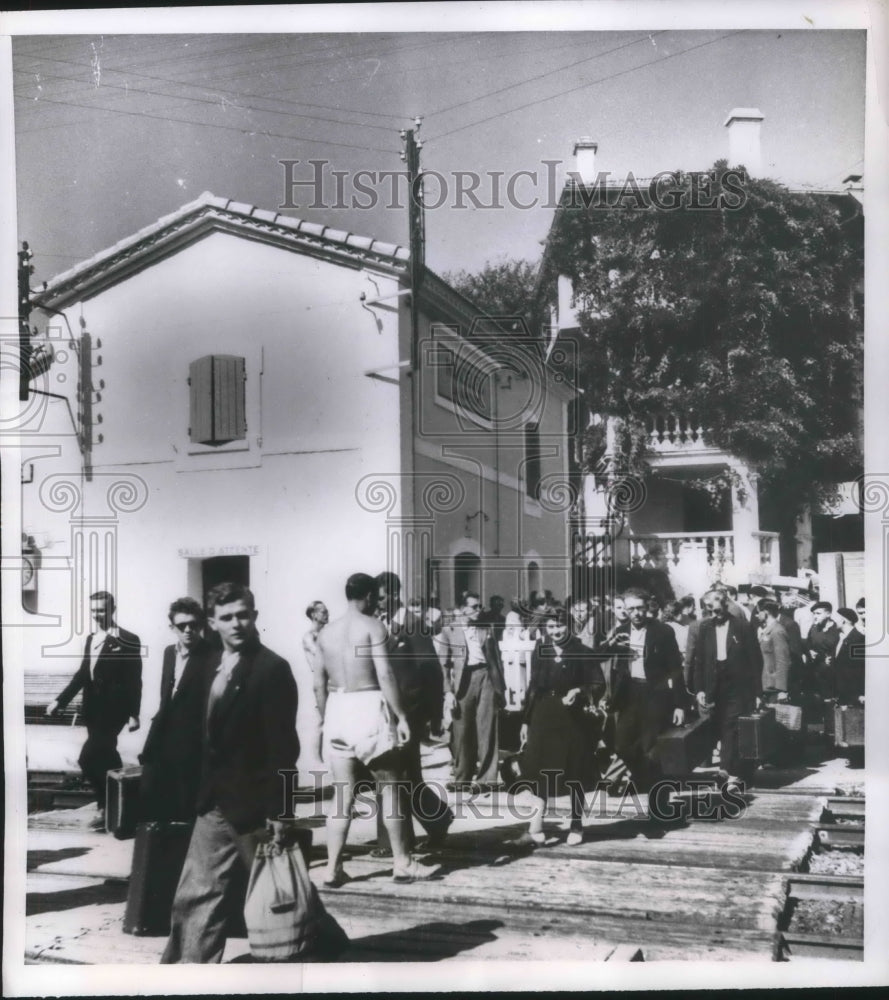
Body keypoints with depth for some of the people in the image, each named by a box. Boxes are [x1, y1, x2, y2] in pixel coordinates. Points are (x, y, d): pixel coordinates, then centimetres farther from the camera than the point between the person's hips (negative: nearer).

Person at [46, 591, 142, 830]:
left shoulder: (128, 640, -9)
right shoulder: (91, 639, 12)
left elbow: (134, 680, -11)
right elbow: (82, 673, 17)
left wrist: (134, 714, -14)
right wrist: (60, 701, 12)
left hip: (113, 710, -7)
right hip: (93, 710, 7)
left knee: (87, 758, -15)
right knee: (103, 759, 11)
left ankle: (106, 808, -3)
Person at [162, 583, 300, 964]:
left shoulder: (272, 668, -15)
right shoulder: (213, 663, 9)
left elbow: (283, 746, -18)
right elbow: (209, 735, 13)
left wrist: (278, 811, -20)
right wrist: (202, 791, 11)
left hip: (254, 806, -7)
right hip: (215, 804, 7)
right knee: (196, 897, 9)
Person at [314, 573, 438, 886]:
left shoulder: (327, 632, 11)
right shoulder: (373, 626, -6)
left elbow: (319, 685, 12)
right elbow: (385, 676, -14)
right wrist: (401, 716, -11)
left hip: (337, 709, 5)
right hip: (369, 707, -5)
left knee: (343, 793, 9)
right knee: (391, 787, 7)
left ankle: (333, 869, 7)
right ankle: (402, 863, 11)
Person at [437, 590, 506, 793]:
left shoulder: (486, 630, 16)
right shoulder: (449, 631, 6)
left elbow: (497, 660, 15)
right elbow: (444, 664, 1)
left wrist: (501, 687, 9)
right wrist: (448, 691, -7)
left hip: (485, 677, 2)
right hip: (463, 680, -2)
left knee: (487, 729, -3)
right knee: (462, 732, 3)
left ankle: (487, 778, -1)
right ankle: (463, 778, 14)